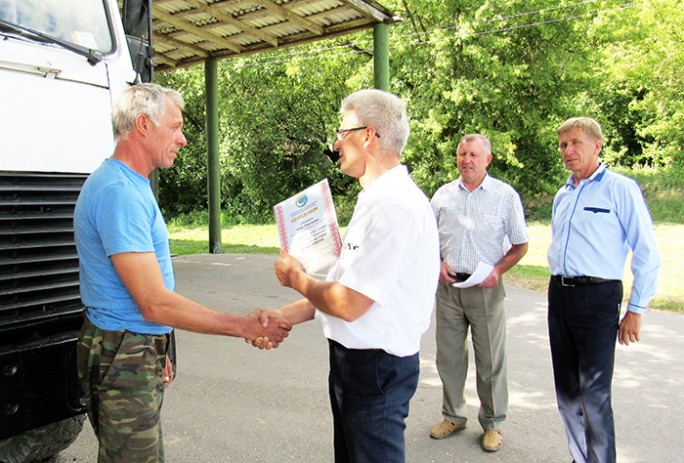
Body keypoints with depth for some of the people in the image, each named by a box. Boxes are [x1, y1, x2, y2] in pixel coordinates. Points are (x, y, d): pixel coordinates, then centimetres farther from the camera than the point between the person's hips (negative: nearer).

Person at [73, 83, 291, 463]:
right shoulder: (119, 191, -22)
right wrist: (244, 327, -20)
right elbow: (155, 304, -25)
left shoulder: (132, 185, 12)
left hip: (140, 349, 10)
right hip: (124, 357, -10)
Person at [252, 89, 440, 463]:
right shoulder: (375, 200, 9)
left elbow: (348, 304, -24)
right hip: (353, 359, 10)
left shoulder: (395, 205, -24)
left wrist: (296, 278, -6)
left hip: (375, 366, -10)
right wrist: (285, 315, 3)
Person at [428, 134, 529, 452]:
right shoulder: (443, 194, 7)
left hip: (485, 288, -3)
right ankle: (453, 416, 30)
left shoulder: (505, 195, -1)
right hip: (448, 286, 3)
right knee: (448, 357, 12)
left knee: (490, 360, 6)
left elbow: (520, 245, 2)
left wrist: (498, 270, -13)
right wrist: (437, 265, -3)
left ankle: (493, 423, 25)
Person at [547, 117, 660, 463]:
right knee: (566, 389, 14)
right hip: (559, 295, 7)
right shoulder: (562, 195, 14)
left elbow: (647, 253, -8)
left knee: (594, 393, -5)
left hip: (598, 297, -7)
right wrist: (559, 288, 18)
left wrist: (636, 310, -8)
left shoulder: (620, 189, -7)